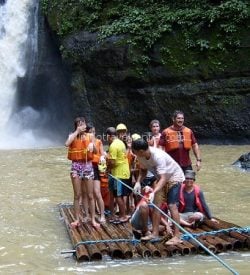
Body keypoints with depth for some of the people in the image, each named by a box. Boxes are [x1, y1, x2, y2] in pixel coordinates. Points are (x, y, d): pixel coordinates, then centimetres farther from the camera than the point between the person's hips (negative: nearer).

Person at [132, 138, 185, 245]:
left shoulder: (158, 156, -38)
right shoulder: (141, 156, -15)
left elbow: (163, 178, -41)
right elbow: (143, 170, 4)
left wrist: (153, 192, -53)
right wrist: (138, 182, -13)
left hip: (174, 177, -8)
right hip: (162, 178, 8)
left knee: (172, 205, -13)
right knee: (156, 203, 3)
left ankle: (177, 237, -9)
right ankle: (155, 233, 10)